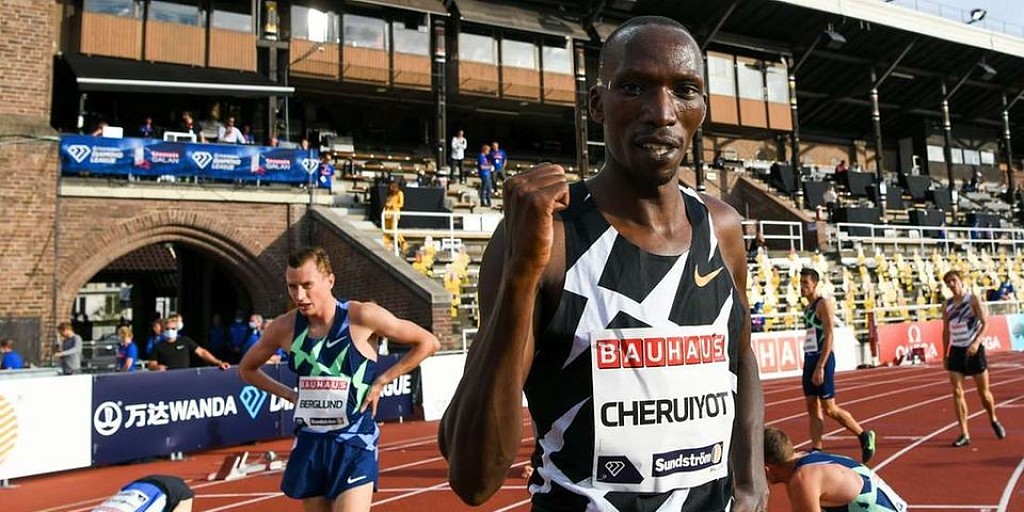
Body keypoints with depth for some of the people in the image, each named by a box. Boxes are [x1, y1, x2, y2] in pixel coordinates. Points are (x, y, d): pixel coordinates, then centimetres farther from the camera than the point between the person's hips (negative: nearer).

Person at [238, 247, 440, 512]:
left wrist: (381, 381, -8)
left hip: (354, 443, -4)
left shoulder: (362, 317, -14)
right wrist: (289, 394, 4)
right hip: (309, 443, 5)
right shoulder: (283, 328, -2)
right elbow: (247, 369, 17)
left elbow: (428, 343, -6)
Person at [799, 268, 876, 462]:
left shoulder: (824, 304, -10)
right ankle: (816, 451, 8)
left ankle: (864, 436, 16)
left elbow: (829, 337, -17)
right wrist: (811, 365, 18)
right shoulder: (807, 307, 15)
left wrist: (820, 367, -22)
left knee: (829, 408, -3)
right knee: (812, 408, 5)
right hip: (809, 359, 8)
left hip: (822, 360, -8)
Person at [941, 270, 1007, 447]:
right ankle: (964, 434, 0)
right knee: (957, 393, -5)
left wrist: (976, 341, -26)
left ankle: (994, 420, 38)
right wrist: (945, 355, 10)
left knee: (984, 392, 9)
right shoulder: (947, 305, 6)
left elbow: (985, 323, -11)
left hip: (973, 350, -3)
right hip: (955, 351, 3)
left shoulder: (973, 299, -5)